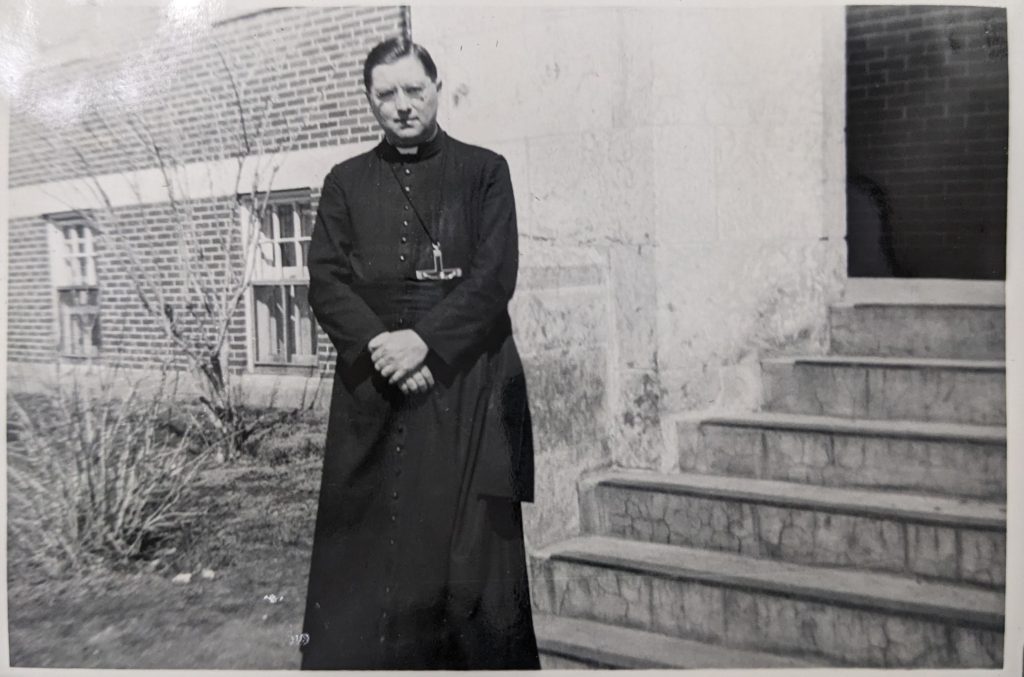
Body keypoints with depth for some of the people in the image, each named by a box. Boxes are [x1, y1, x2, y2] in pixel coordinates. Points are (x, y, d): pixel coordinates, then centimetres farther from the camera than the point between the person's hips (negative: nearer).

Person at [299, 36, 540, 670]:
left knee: (473, 544, -1)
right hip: (372, 392, 2)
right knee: (364, 551, 1)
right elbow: (326, 282, 5)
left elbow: (495, 276, -3)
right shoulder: (346, 182, 14)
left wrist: (425, 340, -14)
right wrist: (378, 344, -12)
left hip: (468, 387, -2)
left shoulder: (484, 172, 8)